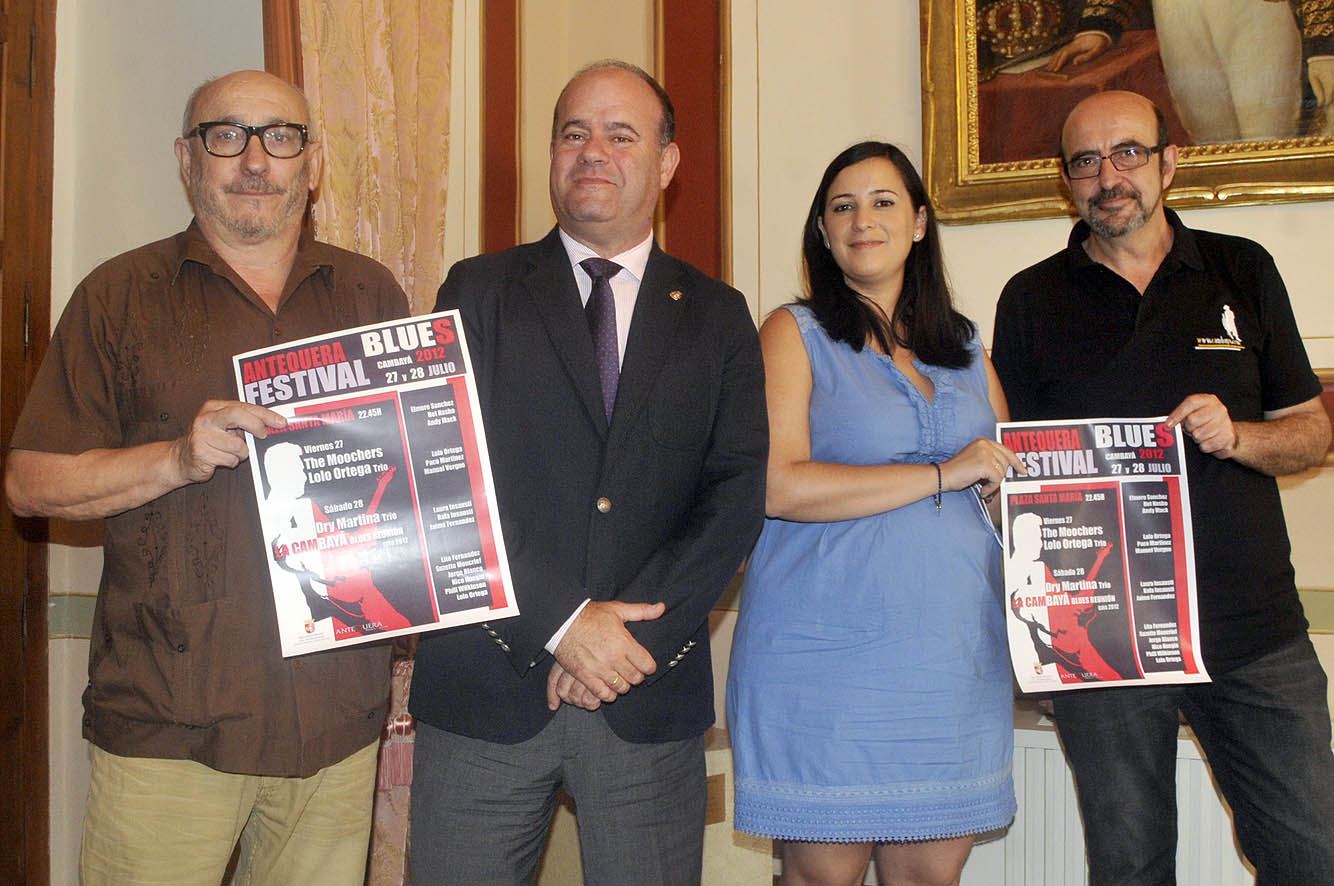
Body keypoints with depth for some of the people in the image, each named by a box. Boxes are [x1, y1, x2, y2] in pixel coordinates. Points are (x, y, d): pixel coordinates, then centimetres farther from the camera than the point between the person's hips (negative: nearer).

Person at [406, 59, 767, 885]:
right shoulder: (481, 291, 5)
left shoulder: (717, 317, 9)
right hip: (486, 690, -1)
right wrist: (560, 623, -13)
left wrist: (631, 632, -12)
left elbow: (737, 496, 0)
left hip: (651, 698, 1)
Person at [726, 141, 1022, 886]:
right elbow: (778, 486, -12)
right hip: (826, 651, -4)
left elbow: (1014, 477, 27)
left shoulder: (964, 346, 17)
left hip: (953, 652, 5)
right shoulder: (794, 334, 2)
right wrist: (941, 475, -11)